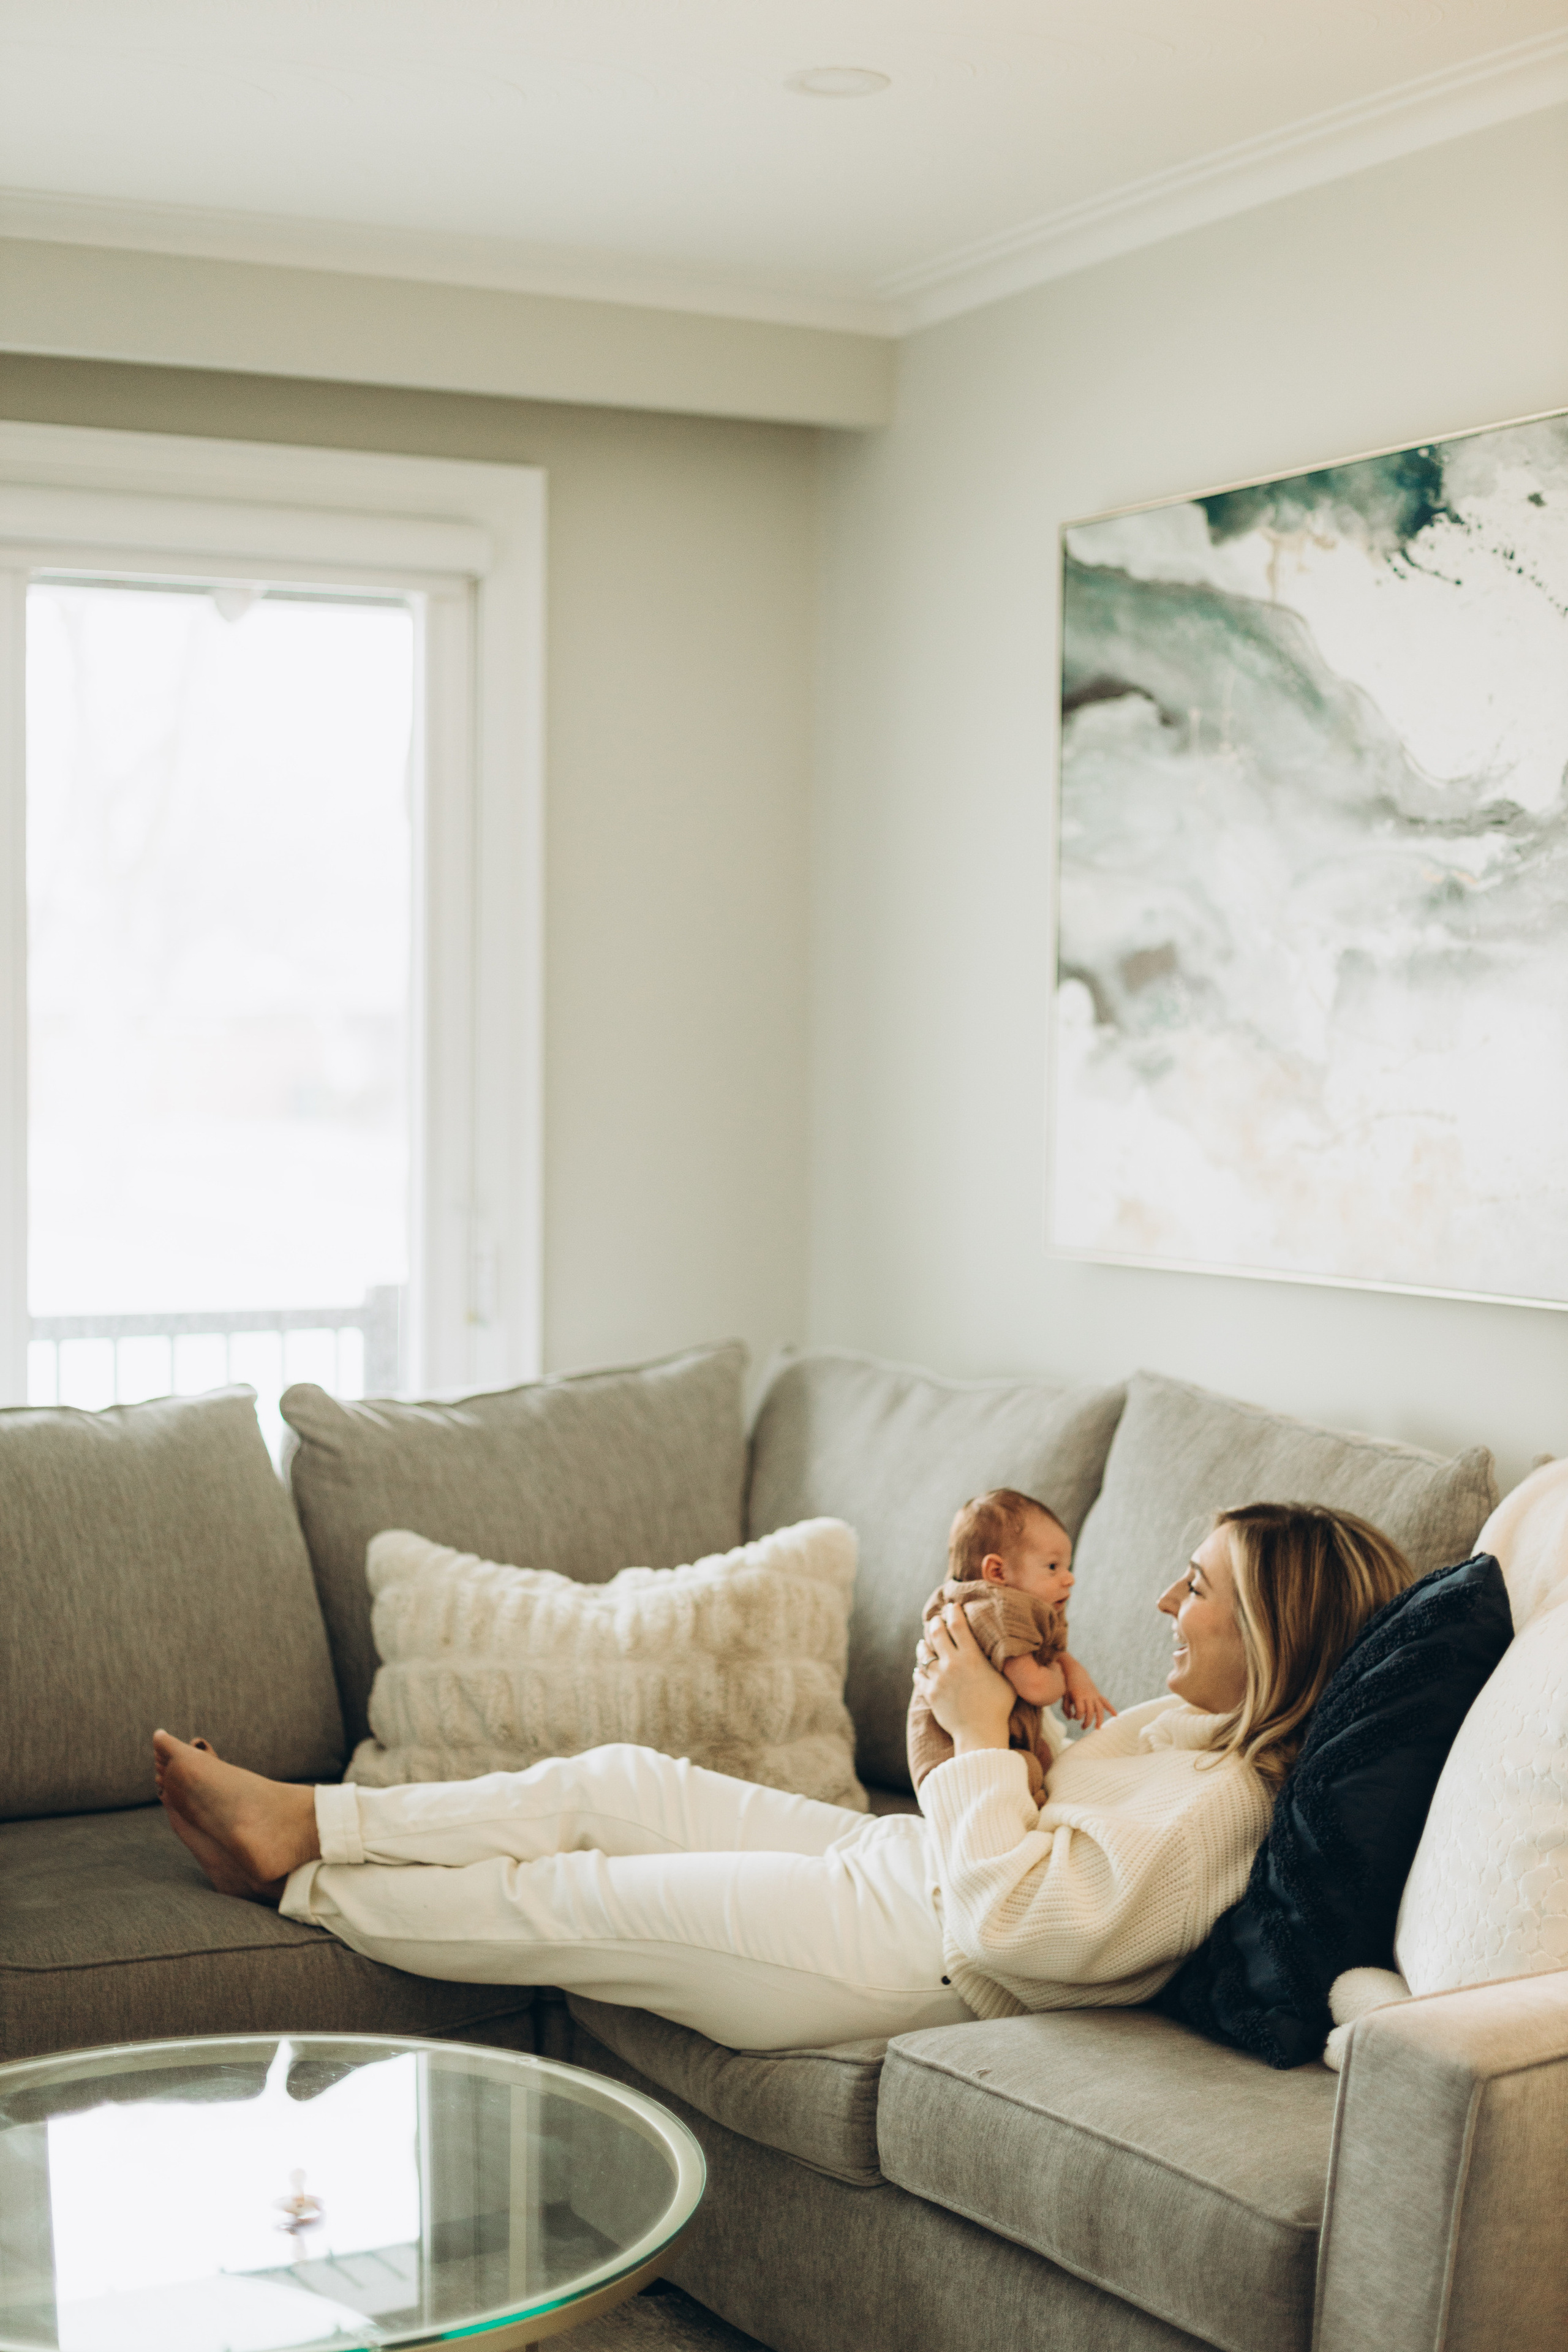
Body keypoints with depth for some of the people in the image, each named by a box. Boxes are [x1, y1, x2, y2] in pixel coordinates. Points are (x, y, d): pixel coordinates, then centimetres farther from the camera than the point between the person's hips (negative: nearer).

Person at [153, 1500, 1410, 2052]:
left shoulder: (1218, 1803, -25)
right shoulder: (1196, 1722, 5)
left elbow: (1009, 1914, -30)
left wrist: (982, 1734, -21)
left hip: (894, 1957, -9)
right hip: (884, 1860, 9)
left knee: (576, 1899, 0)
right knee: (618, 1780, 8)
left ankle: (303, 1887, 20)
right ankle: (307, 1821, 16)